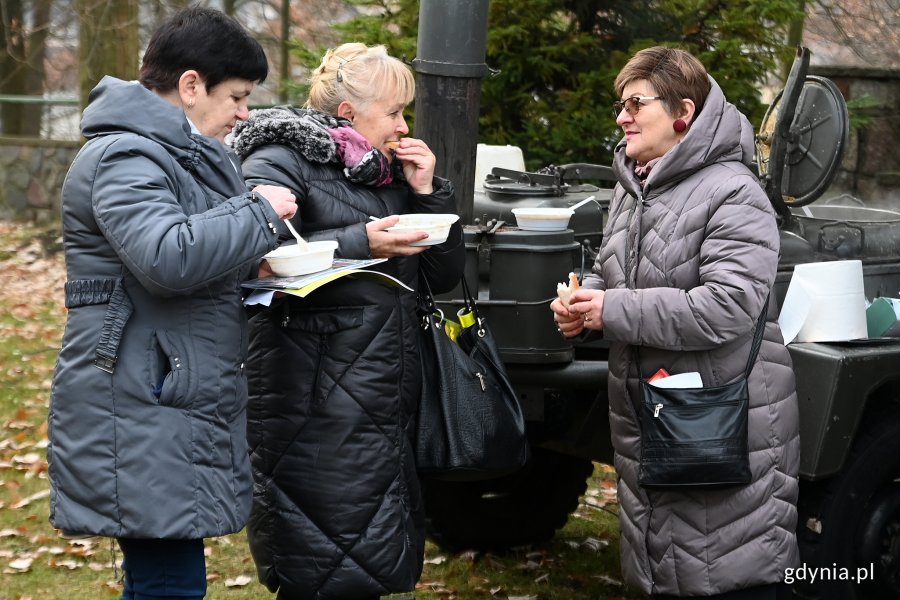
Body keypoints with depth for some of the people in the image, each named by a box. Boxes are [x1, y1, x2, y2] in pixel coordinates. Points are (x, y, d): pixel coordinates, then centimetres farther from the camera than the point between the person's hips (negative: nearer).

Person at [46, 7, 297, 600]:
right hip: (139, 417, -11)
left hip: (180, 411, 11)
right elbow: (168, 256, -30)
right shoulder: (124, 159, -14)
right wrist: (260, 213, -17)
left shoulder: (192, 154, 19)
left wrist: (258, 264, 10)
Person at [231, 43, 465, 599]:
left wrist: (428, 192, 4)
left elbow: (444, 275, 17)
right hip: (318, 410, -8)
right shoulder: (280, 163, -6)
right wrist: (360, 244, -24)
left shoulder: (390, 174, 18)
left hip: (388, 404, 8)